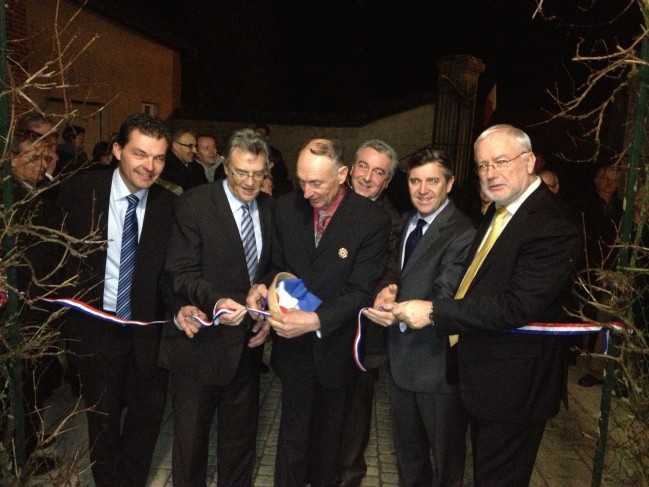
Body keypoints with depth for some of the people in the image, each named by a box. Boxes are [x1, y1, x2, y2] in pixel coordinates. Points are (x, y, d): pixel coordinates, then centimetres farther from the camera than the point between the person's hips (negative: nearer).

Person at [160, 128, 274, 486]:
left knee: (241, 436, 20)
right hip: (200, 343, -4)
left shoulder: (269, 208, 4)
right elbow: (182, 273, -17)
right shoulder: (194, 204, -13)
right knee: (191, 437, 14)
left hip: (246, 342, 5)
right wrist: (215, 302, -34)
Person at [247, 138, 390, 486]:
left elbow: (361, 291, -18)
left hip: (336, 346, -1)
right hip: (293, 344, 2)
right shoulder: (286, 207, -5)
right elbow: (278, 266, 5)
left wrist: (315, 320, -31)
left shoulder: (372, 220, -16)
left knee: (328, 431, 20)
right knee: (293, 431, 12)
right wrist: (264, 286, -17)